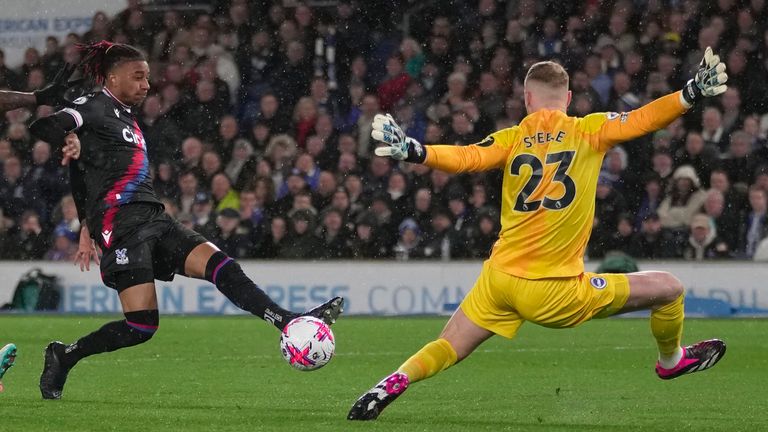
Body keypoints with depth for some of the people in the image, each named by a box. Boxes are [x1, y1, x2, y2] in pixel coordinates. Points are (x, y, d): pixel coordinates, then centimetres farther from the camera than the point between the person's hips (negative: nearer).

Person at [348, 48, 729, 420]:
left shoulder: (512, 139, 2)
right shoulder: (588, 131, -1)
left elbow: (465, 158, -14)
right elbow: (642, 120, -7)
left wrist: (412, 152, -22)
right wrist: (693, 93, -5)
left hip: (499, 279, 3)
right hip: (554, 291, -3)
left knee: (447, 350, 13)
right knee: (668, 289, 13)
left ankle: (394, 383, -15)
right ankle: (671, 360, 38)